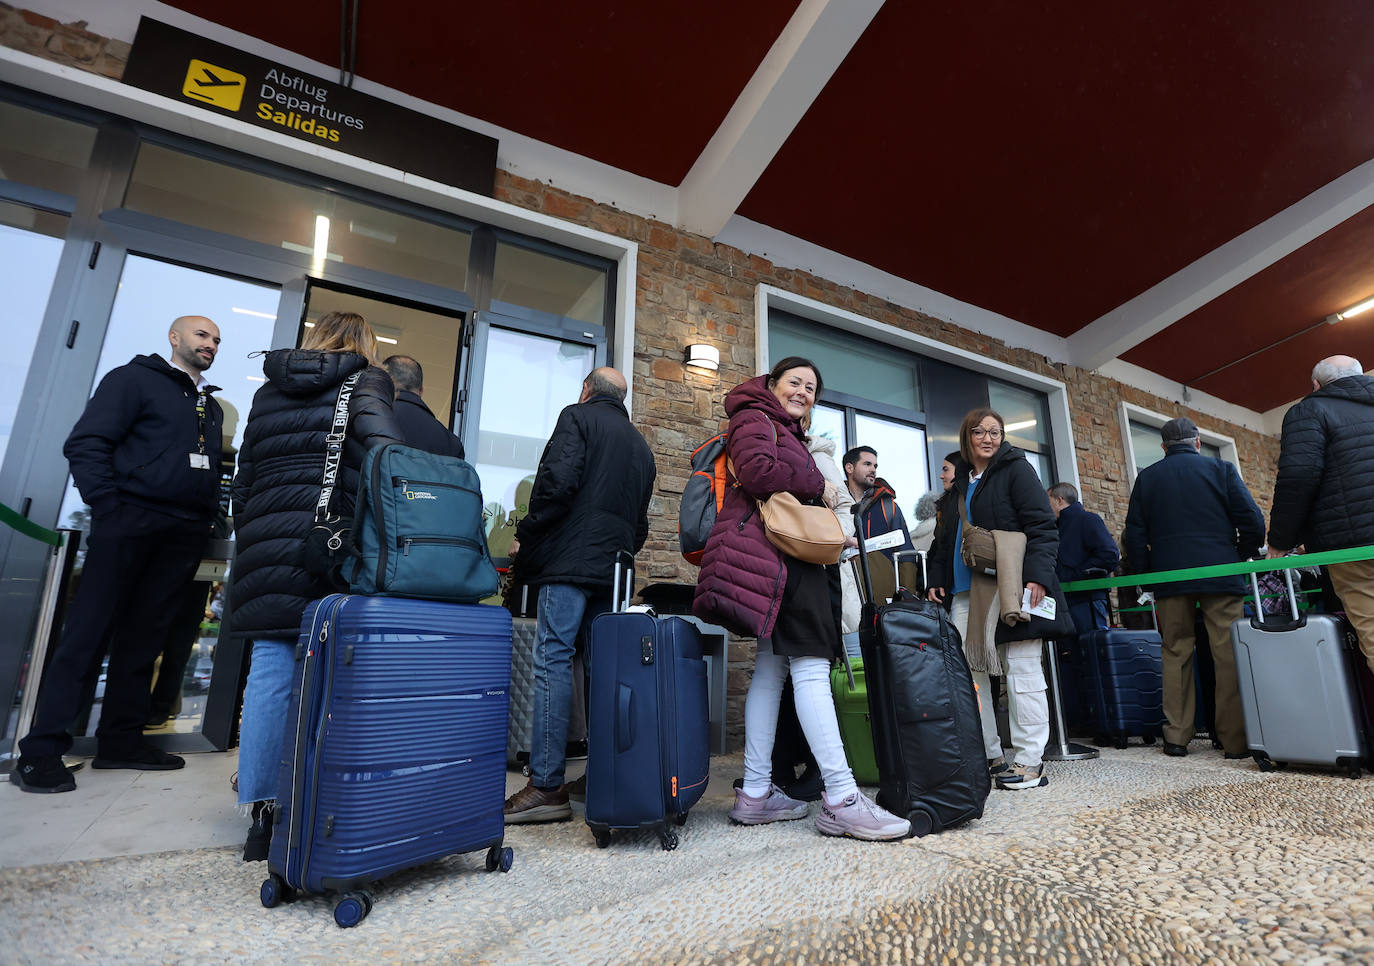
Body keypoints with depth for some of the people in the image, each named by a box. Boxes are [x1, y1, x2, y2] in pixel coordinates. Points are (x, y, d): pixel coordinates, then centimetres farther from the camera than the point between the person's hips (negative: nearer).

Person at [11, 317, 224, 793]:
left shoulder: (212, 406, 22)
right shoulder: (135, 378, 3)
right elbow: (85, 444, -7)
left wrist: (206, 519, 8)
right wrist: (109, 508, -15)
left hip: (183, 535, 6)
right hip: (130, 522, -6)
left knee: (144, 637, 8)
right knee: (88, 630, -4)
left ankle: (121, 740, 16)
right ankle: (40, 751, 3)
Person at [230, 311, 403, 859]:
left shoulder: (269, 391, 22)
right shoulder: (364, 382, 5)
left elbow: (243, 480, 22)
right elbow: (380, 445, -17)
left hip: (265, 546, 5)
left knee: (269, 672, 6)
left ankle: (263, 816, 12)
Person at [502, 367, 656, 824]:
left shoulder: (577, 417, 3)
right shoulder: (640, 445, 25)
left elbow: (557, 481, -13)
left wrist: (525, 535, -3)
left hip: (571, 562, -7)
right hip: (614, 570, 7)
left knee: (553, 661, -8)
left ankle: (546, 787, -8)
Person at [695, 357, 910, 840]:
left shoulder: (787, 433, 33)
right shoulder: (756, 419, 2)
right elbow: (756, 471, -18)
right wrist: (819, 485, -7)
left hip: (786, 557, 11)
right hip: (778, 553, -10)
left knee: (772, 667, 6)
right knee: (811, 666, -15)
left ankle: (755, 793, 10)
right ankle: (840, 799, -14)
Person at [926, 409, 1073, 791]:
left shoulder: (1016, 469, 2)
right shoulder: (959, 483, 20)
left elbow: (1042, 527, -7)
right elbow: (945, 540, 23)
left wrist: (1037, 576, -19)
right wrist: (937, 580, 12)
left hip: (1008, 587, -6)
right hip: (966, 590, 6)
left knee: (1020, 667, -1)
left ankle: (1029, 760, 8)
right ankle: (988, 755, 13)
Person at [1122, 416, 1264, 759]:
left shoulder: (1146, 478, 9)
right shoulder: (1221, 469, 6)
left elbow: (1134, 536, 5)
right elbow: (1252, 521, -1)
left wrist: (1145, 574, 13)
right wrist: (1241, 557, 14)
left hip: (1169, 577, 1)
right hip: (1220, 574, -1)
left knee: (1175, 654, 7)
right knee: (1229, 655, 2)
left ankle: (1176, 736, 8)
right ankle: (1236, 739, 3)